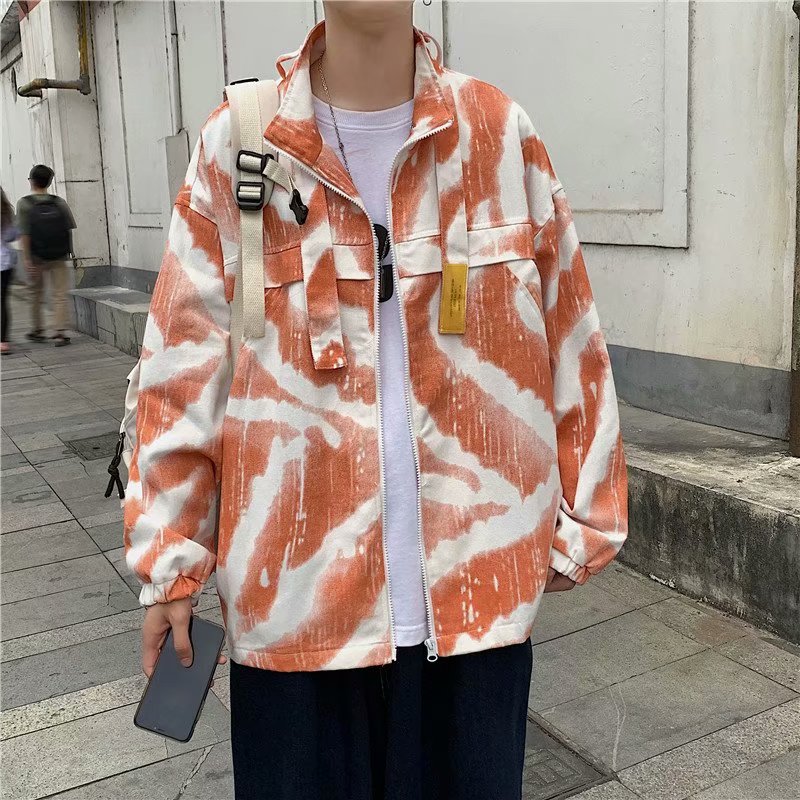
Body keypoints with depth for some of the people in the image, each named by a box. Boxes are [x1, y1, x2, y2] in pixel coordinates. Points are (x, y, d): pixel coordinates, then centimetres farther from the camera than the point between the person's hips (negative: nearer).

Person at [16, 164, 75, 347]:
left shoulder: (24, 204, -8)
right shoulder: (59, 202, -1)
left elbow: (24, 234, -14)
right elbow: (70, 228, -1)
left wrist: (27, 259, -13)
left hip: (36, 257, -1)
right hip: (59, 257, 1)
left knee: (36, 294, 16)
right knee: (60, 295, 4)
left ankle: (36, 331, 25)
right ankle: (61, 332, -5)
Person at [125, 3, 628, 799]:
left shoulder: (501, 133, 0)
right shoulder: (236, 142, -2)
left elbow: (569, 341, 3)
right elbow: (186, 363, -1)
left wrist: (581, 521, 5)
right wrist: (169, 558, 0)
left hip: (477, 580, 1)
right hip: (296, 585, 0)